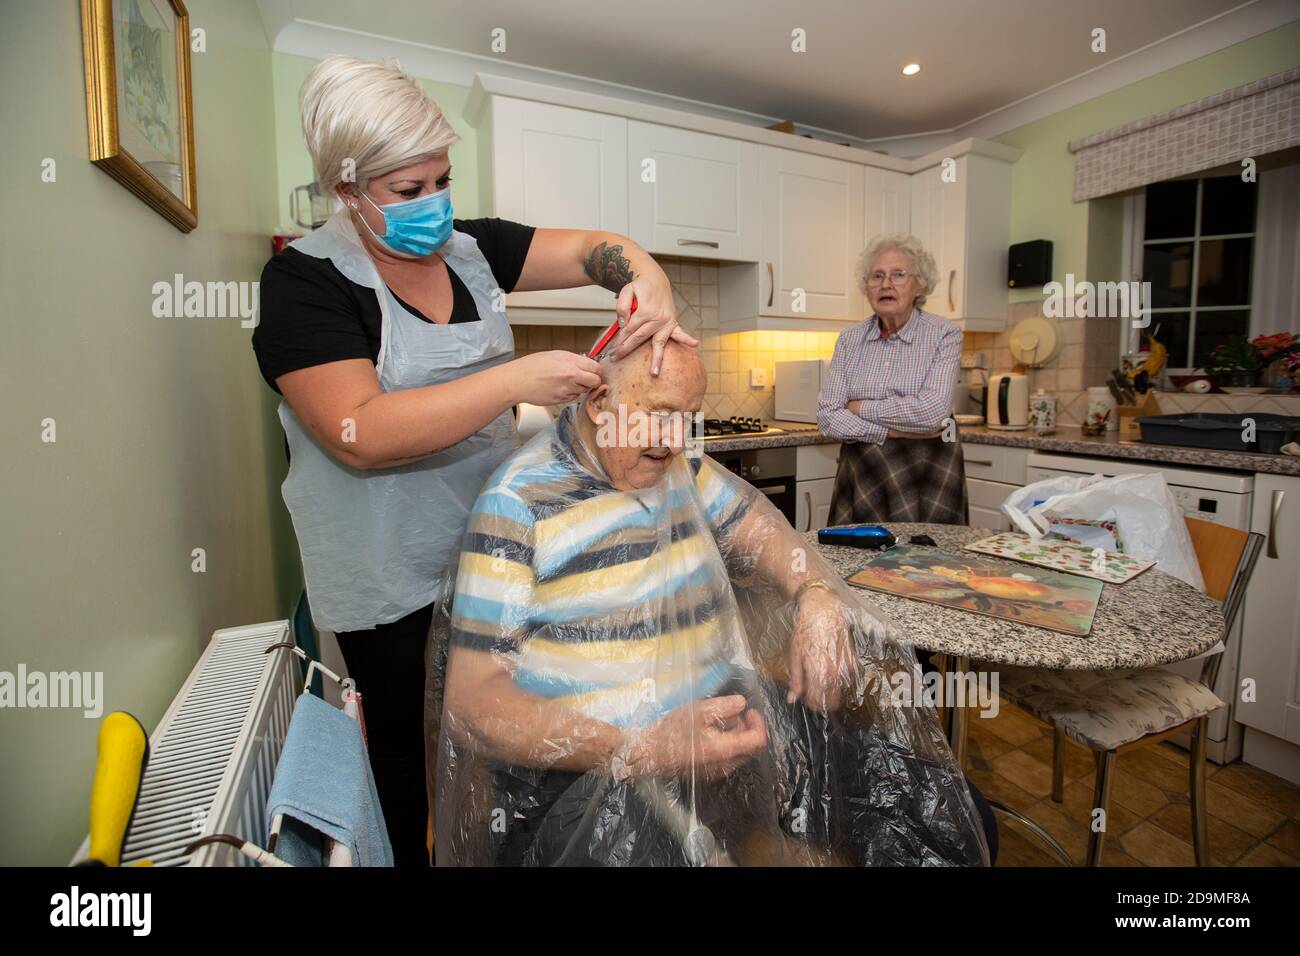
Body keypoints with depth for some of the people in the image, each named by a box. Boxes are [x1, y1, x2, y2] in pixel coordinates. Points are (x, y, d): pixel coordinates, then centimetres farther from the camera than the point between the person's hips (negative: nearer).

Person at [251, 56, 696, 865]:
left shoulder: (471, 248, 2)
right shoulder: (307, 281, -14)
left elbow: (591, 248, 1)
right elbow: (359, 433, -26)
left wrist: (646, 276, -23)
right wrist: (516, 381, -32)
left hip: (492, 547, 6)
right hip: (393, 578, -5)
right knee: (410, 748, 15)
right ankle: (411, 855, 43)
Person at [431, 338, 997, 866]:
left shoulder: (678, 465, 8)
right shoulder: (518, 503, -12)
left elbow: (755, 526, 17)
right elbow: (474, 696, -15)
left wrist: (816, 596, -6)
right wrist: (645, 748, -26)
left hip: (721, 709, 6)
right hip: (588, 766, -5)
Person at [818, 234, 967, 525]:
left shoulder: (945, 334, -5)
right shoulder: (850, 339, 3)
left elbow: (932, 411, -19)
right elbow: (827, 416, -6)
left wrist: (862, 407, -11)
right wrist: (893, 431, -15)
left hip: (928, 470, -2)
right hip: (863, 471, 2)